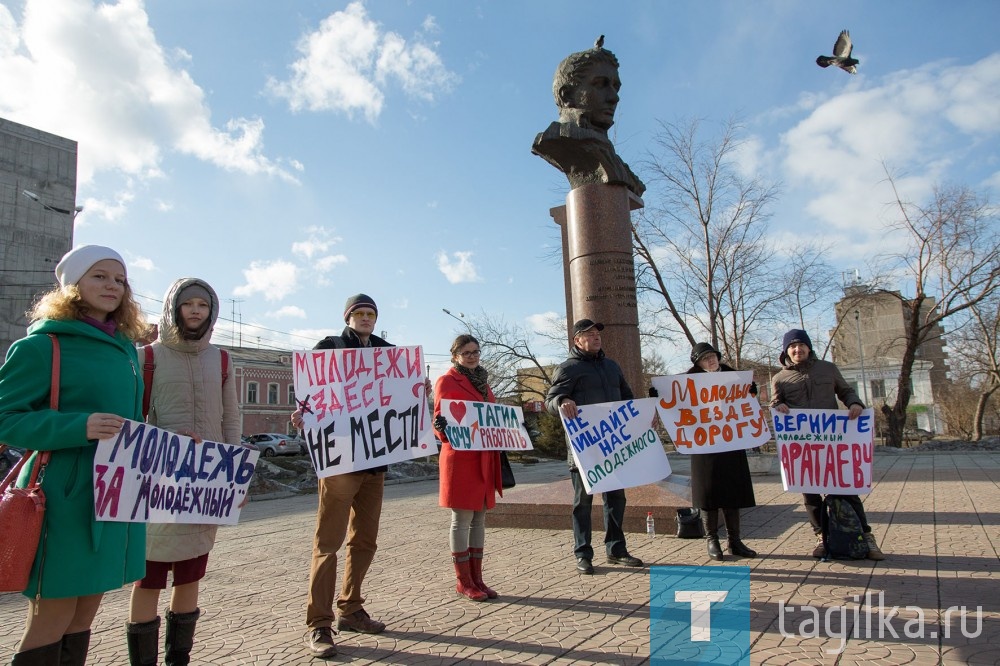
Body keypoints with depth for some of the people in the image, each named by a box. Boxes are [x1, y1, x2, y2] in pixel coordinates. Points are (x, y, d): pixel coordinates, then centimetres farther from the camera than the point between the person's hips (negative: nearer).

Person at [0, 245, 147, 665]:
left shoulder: (125, 349, 12)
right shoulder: (42, 344, -8)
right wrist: (79, 427, -24)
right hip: (66, 498, -6)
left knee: (83, 618, 16)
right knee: (51, 621, 3)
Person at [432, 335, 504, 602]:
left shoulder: (482, 380, 18)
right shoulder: (446, 381, -4)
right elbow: (440, 419, -11)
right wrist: (442, 428, -31)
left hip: (485, 458, 7)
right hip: (460, 458, -7)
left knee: (479, 518, 11)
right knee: (462, 519, -1)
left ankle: (476, 578, 19)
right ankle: (463, 582, 10)